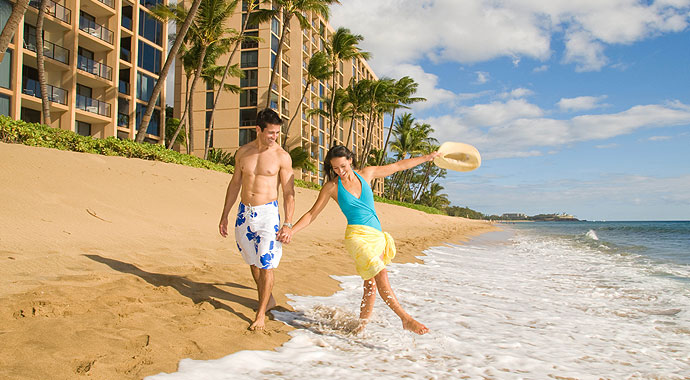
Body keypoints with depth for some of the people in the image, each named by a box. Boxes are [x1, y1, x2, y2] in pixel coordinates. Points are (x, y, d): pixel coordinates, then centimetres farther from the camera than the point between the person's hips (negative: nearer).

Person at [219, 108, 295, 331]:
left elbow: (289, 193, -5)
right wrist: (224, 216, 13)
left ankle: (261, 314, 6)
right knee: (253, 262, 15)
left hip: (267, 212, -4)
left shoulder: (282, 157, -7)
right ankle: (267, 300, 35)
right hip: (244, 212, 5)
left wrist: (288, 223, -12)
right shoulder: (243, 152, 4)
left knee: (266, 265, -6)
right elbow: (235, 184, 13)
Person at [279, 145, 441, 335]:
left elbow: (398, 166, 18)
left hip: (377, 235, 5)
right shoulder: (332, 187, 1)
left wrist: (427, 157, 23)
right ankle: (406, 319, -16)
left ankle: (360, 328, 17)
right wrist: (291, 231, -8)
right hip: (357, 234, -5)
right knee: (381, 274, -22)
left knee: (371, 285, 5)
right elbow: (312, 214, 4)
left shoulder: (366, 174, 9)